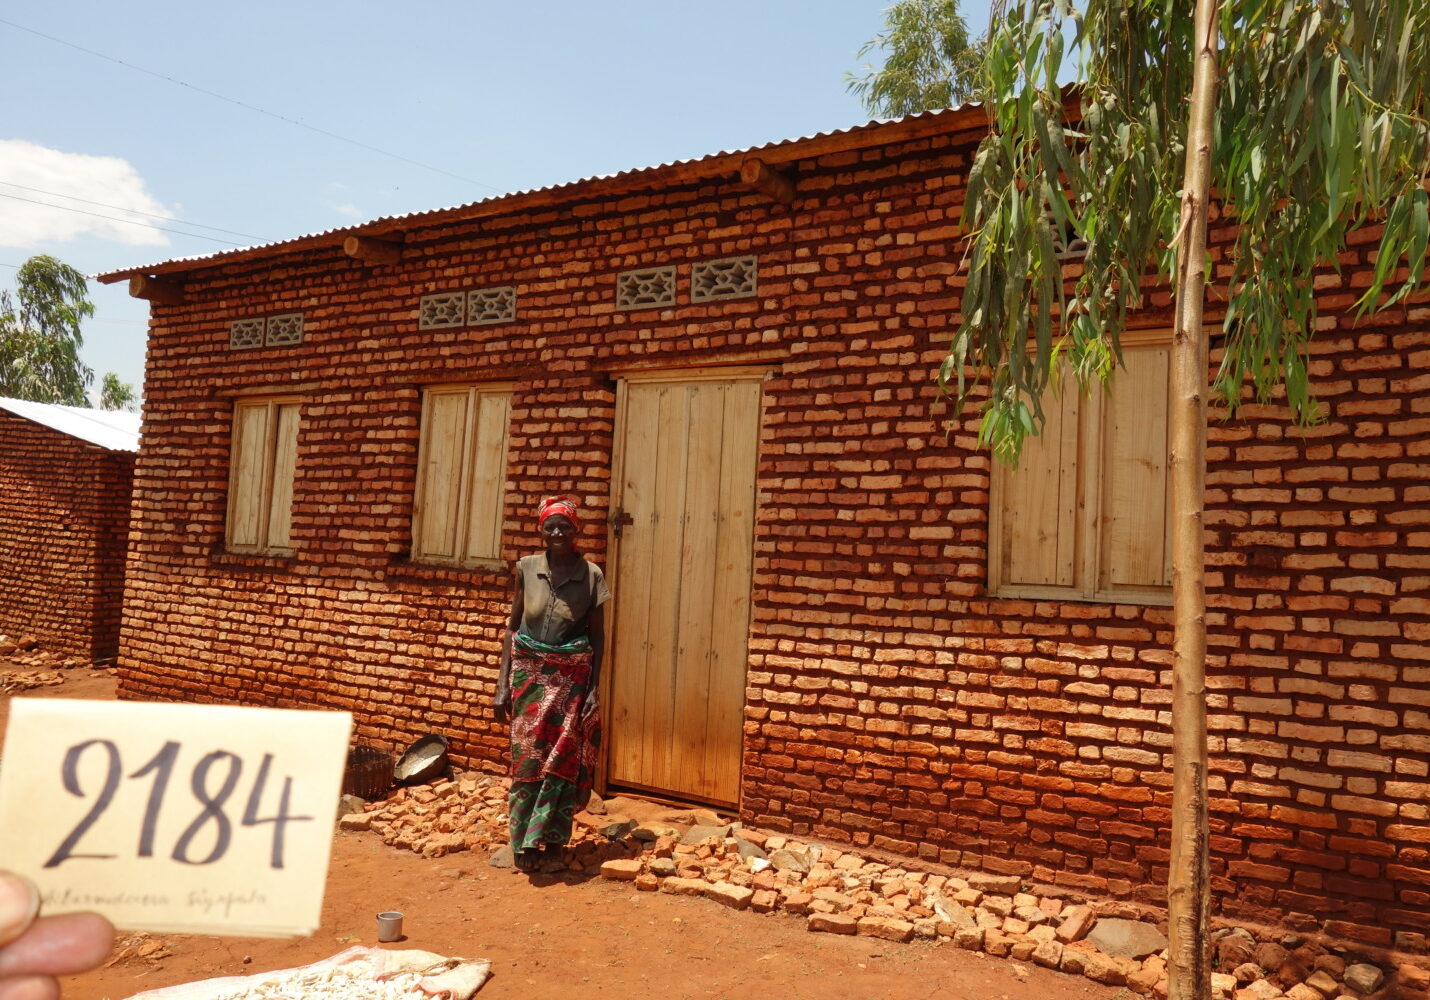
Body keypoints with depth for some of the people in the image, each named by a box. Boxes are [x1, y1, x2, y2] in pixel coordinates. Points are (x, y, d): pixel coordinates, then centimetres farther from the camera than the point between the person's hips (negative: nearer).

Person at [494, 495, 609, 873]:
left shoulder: (591, 574, -4)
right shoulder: (527, 568, 0)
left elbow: (598, 636, 0)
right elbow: (512, 627, 5)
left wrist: (593, 688, -6)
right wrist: (503, 683, 0)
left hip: (572, 677, -1)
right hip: (529, 674, 1)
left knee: (563, 757, 1)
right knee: (527, 757, 2)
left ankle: (551, 836, 13)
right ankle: (524, 841, 11)